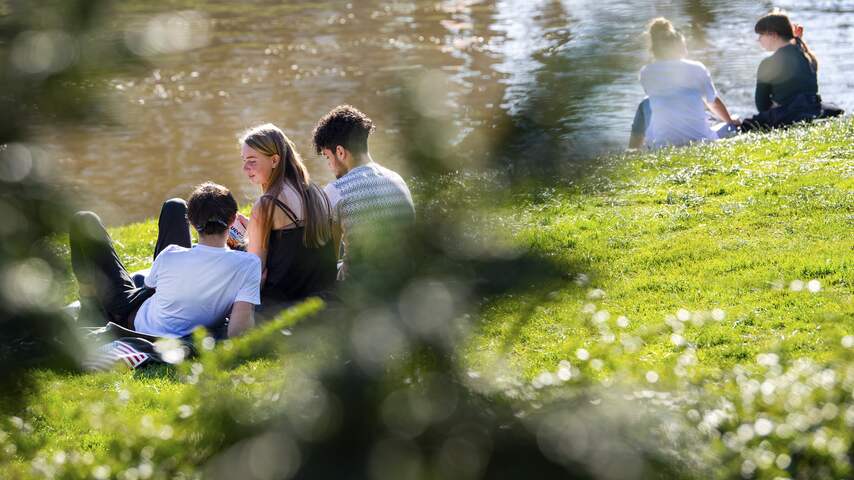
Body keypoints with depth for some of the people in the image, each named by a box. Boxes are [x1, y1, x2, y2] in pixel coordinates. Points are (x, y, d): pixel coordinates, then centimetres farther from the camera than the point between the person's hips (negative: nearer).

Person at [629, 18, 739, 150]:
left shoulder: (647, 74, 2)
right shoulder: (697, 69, 0)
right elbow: (714, 102, 12)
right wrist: (730, 121, 31)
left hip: (662, 146, 1)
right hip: (702, 140, 0)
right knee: (732, 127, 30)